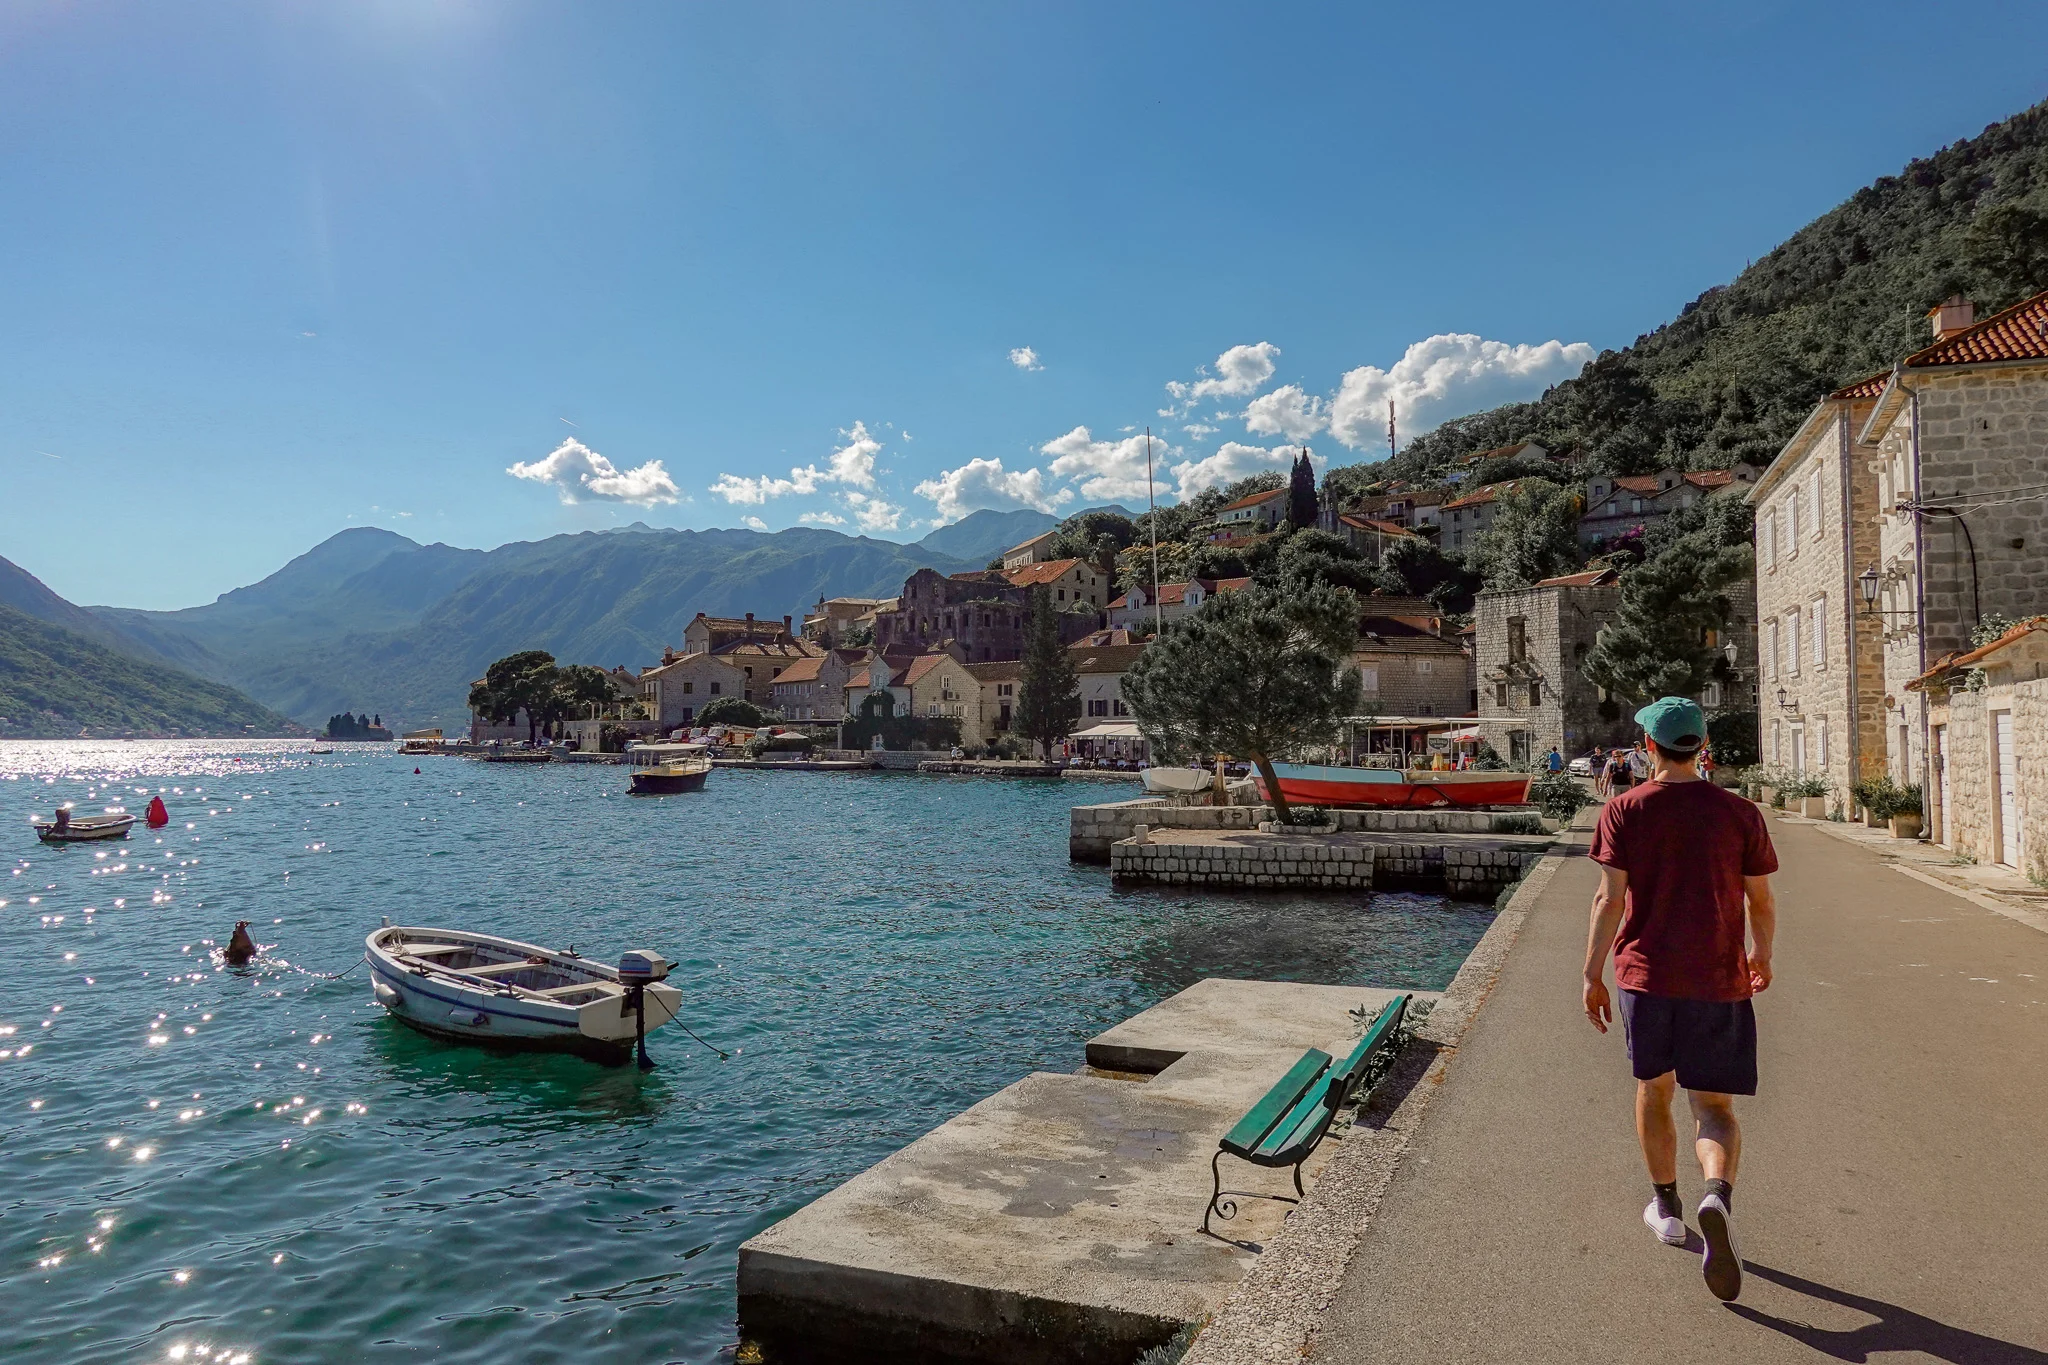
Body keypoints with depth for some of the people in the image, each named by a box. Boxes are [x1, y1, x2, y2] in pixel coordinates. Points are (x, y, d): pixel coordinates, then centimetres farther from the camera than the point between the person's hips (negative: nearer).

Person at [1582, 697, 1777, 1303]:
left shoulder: (1624, 811, -4)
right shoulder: (1739, 813, 0)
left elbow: (1609, 898, -9)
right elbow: (1761, 902, 5)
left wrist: (1592, 976, -3)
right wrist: (1761, 956, 24)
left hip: (1645, 975, 0)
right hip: (1718, 981, 0)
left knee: (1653, 1091, 18)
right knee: (1714, 1106, 6)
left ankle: (1666, 1207, 31)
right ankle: (1718, 1196, -21)